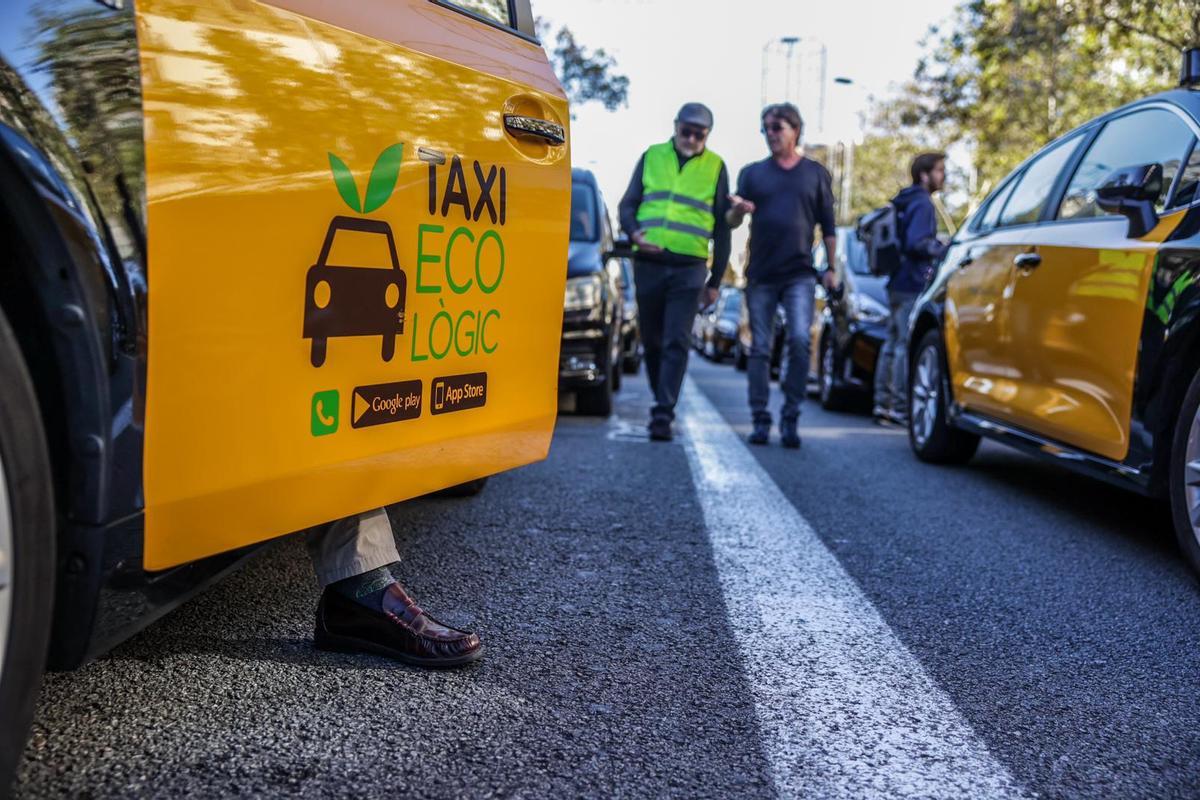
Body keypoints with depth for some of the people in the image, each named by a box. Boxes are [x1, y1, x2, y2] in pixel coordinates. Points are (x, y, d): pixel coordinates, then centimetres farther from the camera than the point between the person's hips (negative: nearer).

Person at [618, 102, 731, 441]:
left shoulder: (715, 167, 9)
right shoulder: (651, 157, 12)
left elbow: (722, 228, 11)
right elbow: (627, 204, 13)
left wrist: (715, 280, 8)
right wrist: (634, 233, -10)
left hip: (689, 269, -2)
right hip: (649, 264, 2)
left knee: (676, 343, -10)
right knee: (651, 341, 9)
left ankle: (663, 414, -11)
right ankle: (662, 402, 25)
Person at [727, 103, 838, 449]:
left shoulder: (816, 173, 10)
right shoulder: (752, 173, 11)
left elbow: (828, 226, 13)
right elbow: (731, 222, 8)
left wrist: (831, 269, 6)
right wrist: (738, 210, -15)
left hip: (799, 274, -1)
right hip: (760, 274, 1)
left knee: (799, 340, -16)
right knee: (760, 349, 3)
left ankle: (791, 418, -7)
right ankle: (761, 420, 9)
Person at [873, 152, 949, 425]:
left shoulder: (904, 203, 17)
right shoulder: (922, 204, -12)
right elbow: (917, 243, -21)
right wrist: (946, 251, -10)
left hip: (897, 284, 10)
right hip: (913, 285, -10)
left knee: (893, 342, 12)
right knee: (907, 346, -9)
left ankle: (883, 403, 17)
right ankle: (901, 407, -8)